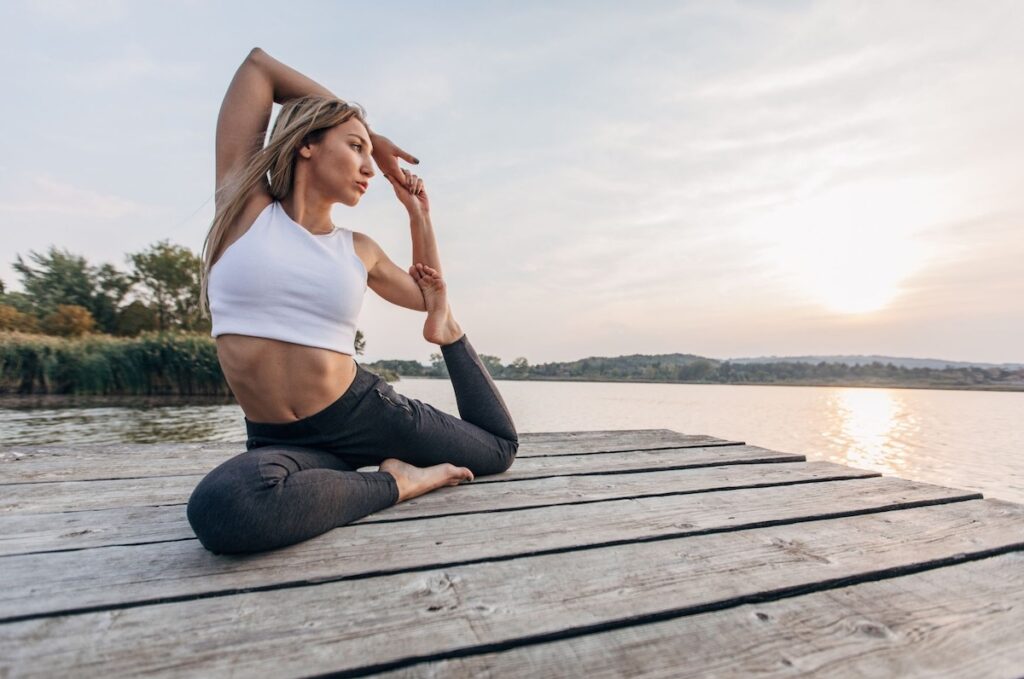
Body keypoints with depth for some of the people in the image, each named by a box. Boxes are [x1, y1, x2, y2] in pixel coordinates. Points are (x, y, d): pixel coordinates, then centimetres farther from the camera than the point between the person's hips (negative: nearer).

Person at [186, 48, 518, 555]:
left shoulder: (360, 250, 5)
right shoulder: (245, 203, -1)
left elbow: (427, 295, 22)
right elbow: (257, 65, 2)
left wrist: (419, 213, 14)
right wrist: (367, 137, 7)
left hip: (365, 412, 2)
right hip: (280, 440, -2)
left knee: (500, 448, 10)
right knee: (222, 511, -38)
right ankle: (395, 481, -13)